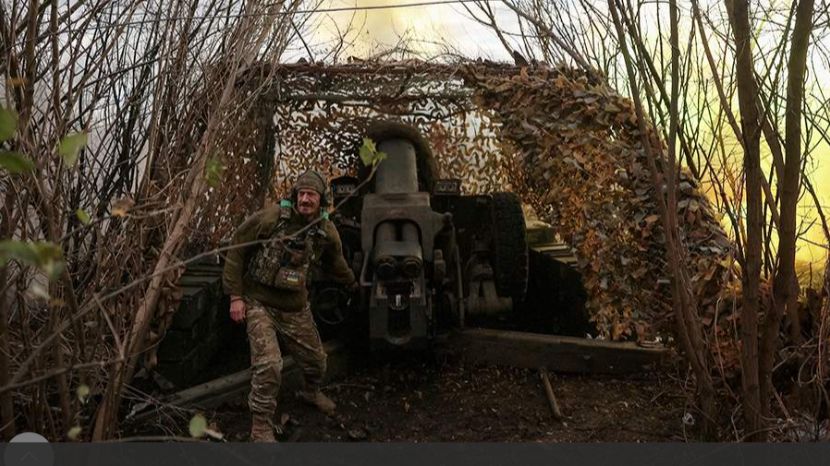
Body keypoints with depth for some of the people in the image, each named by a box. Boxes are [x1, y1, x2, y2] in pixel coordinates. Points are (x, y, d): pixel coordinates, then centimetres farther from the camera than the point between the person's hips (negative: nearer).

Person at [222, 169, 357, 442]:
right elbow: (236, 249, -10)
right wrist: (235, 295, -12)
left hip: (296, 308, 5)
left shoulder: (327, 233, -6)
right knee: (268, 364, -20)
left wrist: (353, 284, 32)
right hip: (259, 303, -4)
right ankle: (261, 426, 1)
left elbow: (335, 264, 16)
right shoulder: (270, 218, -18)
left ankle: (311, 392, 52)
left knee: (315, 359, 16)